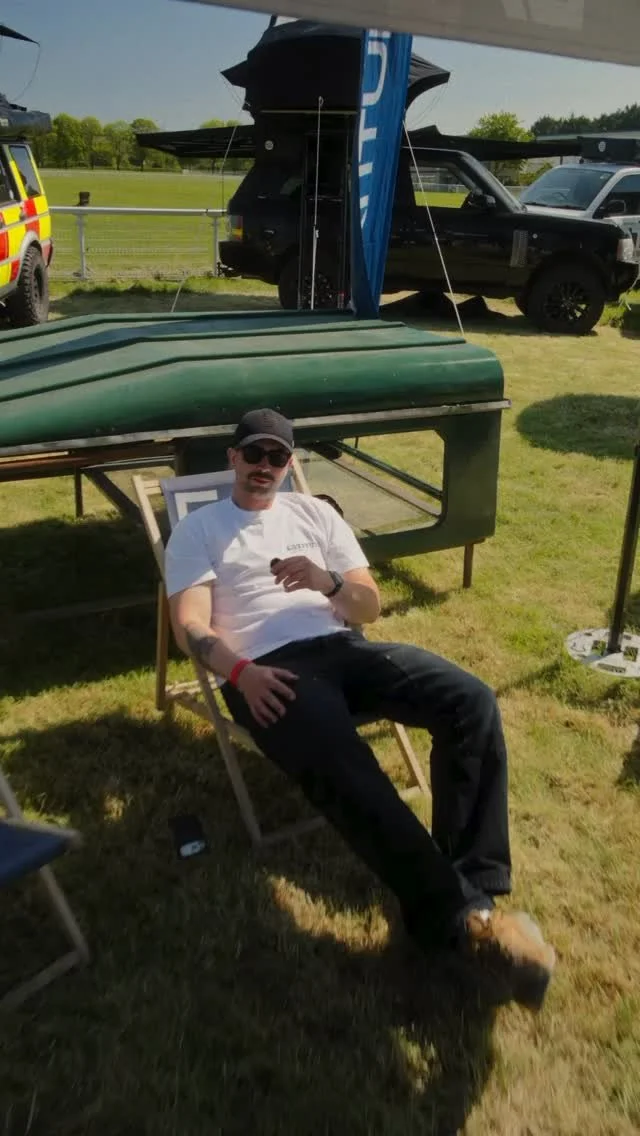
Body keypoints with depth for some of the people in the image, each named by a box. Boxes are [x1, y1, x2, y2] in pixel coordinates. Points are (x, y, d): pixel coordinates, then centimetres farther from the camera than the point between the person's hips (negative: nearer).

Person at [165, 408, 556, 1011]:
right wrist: (240, 672, -20)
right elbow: (190, 625, -1)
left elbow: (369, 606, 16)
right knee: (344, 770, -35)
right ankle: (455, 911, -22)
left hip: (343, 647, 4)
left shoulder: (314, 512, 22)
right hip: (269, 669, -4)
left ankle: (477, 889, -16)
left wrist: (329, 582, -8)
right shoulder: (197, 530, 13)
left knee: (472, 702, -21)